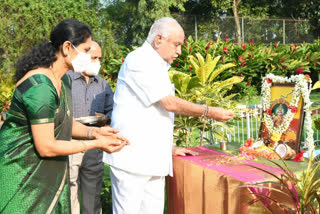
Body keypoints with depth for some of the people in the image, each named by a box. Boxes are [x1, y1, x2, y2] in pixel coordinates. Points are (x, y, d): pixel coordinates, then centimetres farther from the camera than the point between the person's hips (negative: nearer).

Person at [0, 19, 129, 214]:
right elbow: (45, 147, -23)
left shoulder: (65, 81, 5)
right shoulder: (40, 87, -25)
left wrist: (94, 132, -5)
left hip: (50, 172, 9)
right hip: (23, 173, -9)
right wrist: (95, 144, -15)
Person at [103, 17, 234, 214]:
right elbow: (169, 103, -17)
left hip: (153, 159, 9)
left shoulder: (158, 66, 20)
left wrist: (170, 147, 21)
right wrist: (209, 112, -10)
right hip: (131, 158, -9)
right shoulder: (139, 61, -11)